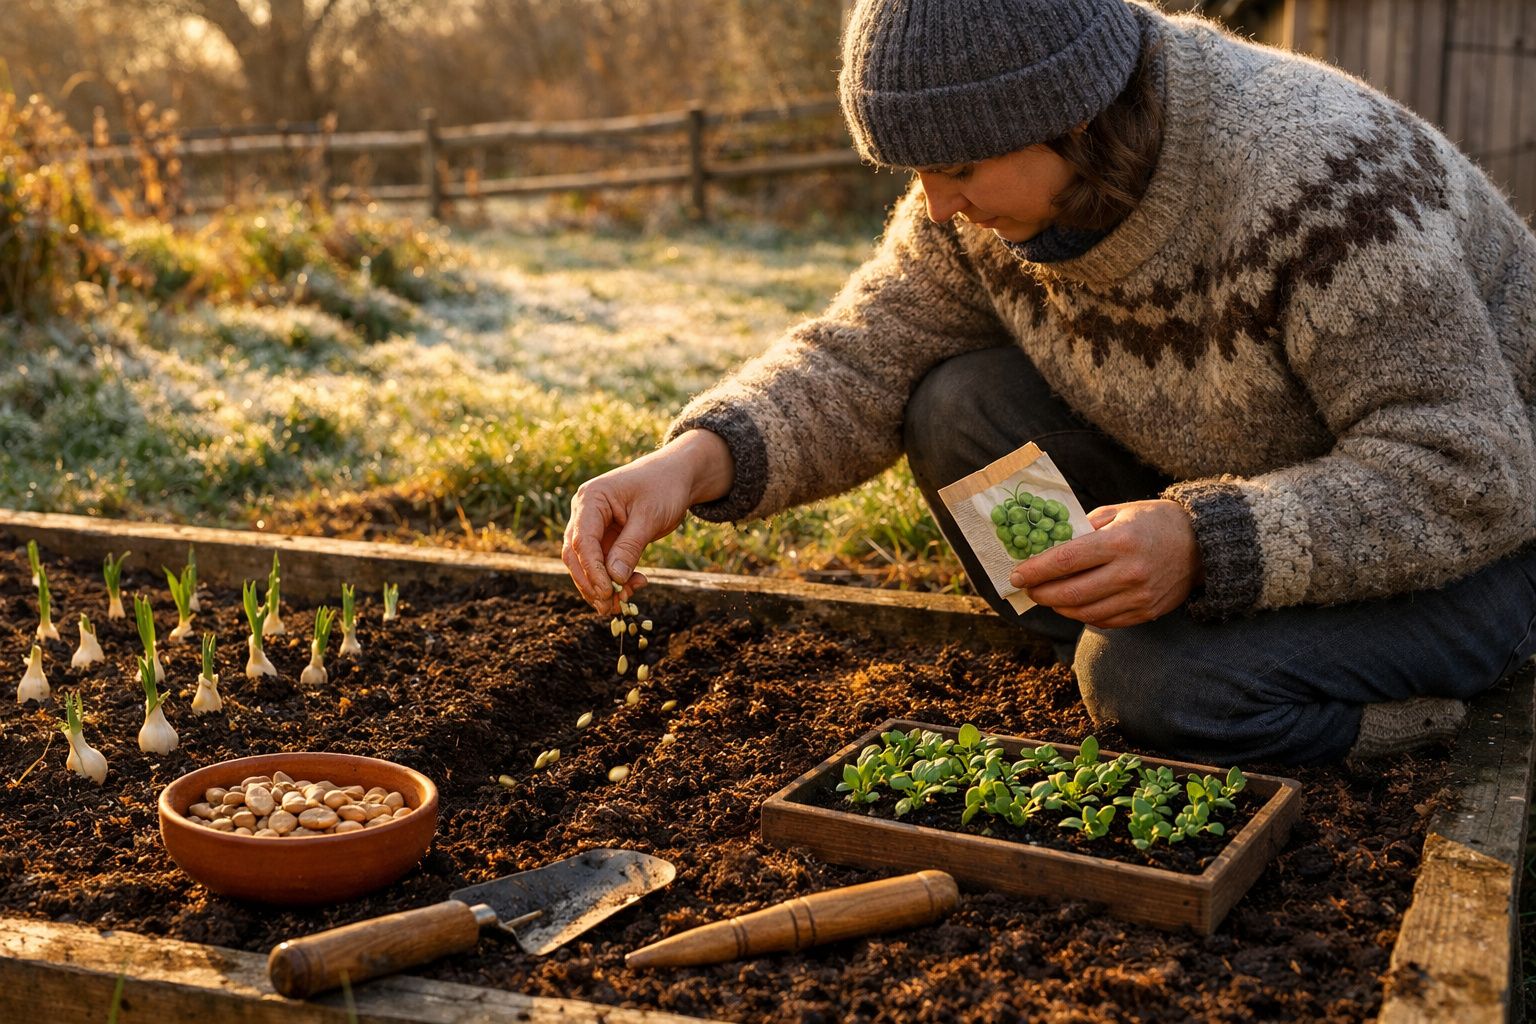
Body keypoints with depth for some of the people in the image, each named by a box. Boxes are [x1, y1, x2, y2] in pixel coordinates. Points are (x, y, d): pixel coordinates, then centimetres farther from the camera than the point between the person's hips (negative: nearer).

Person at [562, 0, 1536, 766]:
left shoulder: (1320, 186, -33)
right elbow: (866, 360, -9)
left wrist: (1203, 544, -44)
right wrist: (695, 459, -28)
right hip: (1217, 494, 7)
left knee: (1172, 690, -31)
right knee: (961, 409, -14)